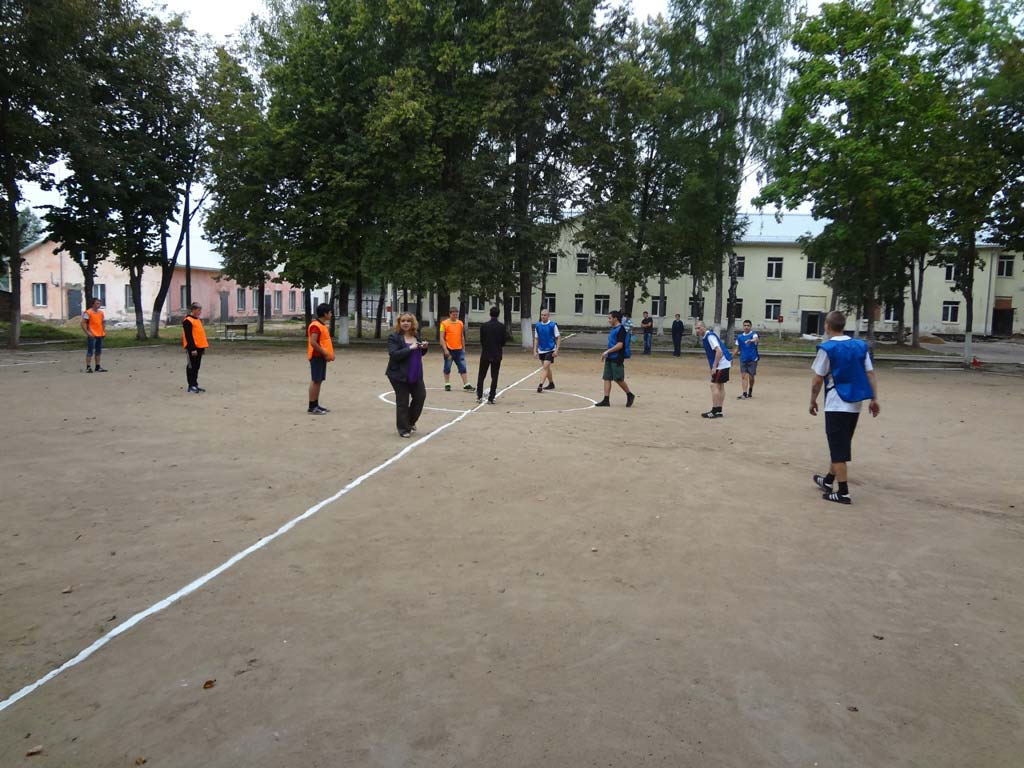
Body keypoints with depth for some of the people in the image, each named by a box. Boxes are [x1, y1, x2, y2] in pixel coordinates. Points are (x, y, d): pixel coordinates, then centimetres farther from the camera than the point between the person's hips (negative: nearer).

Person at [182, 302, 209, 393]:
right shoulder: (187, 321, -13)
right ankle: (191, 386, 2)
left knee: (196, 367, 12)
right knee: (191, 367, -3)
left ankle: (195, 385, 18)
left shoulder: (197, 320, 17)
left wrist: (203, 347, 20)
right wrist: (192, 349, -21)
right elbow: (189, 336, -18)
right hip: (192, 349, -9)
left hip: (199, 347, 9)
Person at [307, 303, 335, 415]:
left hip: (322, 357, 10)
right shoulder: (315, 326, -16)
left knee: (319, 381, 12)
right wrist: (325, 354, -20)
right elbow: (313, 343, -24)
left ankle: (316, 405, 18)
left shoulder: (323, 325, 15)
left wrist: (329, 354, 10)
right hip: (317, 357, -10)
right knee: (315, 381, -7)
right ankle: (312, 407, -4)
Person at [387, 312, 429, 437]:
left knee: (421, 396, 9)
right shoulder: (394, 338, -10)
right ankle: (403, 429, 16)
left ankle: (410, 421, 31)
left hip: (415, 375, 6)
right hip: (400, 375, -6)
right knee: (402, 402, 2)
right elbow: (393, 354, -21)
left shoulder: (416, 336, 9)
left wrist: (424, 347, -2)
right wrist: (410, 348, -26)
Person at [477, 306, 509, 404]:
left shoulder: (484, 326, -5)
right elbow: (504, 341, -3)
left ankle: (479, 396, 9)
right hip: (497, 355, 0)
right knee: (494, 377, 5)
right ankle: (491, 398, 3)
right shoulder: (502, 326, -5)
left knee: (481, 376, 12)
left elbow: (481, 340, -1)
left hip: (485, 354, 0)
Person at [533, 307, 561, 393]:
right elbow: (536, 339, 10)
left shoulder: (553, 325, -9)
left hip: (550, 350, -5)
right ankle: (551, 384, 30)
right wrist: (535, 351, 4)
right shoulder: (538, 326, 3)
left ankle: (540, 385, -18)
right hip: (541, 350, 5)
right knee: (546, 368, 15)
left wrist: (556, 350, -13)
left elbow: (558, 338, -6)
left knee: (545, 367, -14)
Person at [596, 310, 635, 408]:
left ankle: (630, 395, 16)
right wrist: (606, 354, 13)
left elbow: (620, 345, -21)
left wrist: (607, 351, -18)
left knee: (618, 379, -4)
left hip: (617, 359, -9)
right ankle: (606, 400, 5)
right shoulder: (613, 329, 15)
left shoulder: (621, 329, -13)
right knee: (607, 378, 4)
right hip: (610, 359, 9)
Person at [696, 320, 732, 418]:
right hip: (724, 364, 10)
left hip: (721, 365, -10)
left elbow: (719, 351, -25)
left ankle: (715, 411, -8)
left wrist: (714, 367, -23)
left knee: (714, 386, -9)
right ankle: (719, 411, 19)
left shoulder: (710, 336, -17)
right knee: (720, 386, 13)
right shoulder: (706, 337, 13)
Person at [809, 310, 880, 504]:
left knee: (838, 448, 0)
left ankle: (843, 492, 1)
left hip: (837, 405, -6)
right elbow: (870, 374, 3)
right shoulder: (860, 346, 6)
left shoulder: (827, 348, -11)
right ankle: (828, 479, 34)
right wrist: (874, 399, 6)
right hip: (855, 405, 6)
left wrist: (813, 401, 2)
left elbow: (817, 379, -9)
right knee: (841, 444, 20)